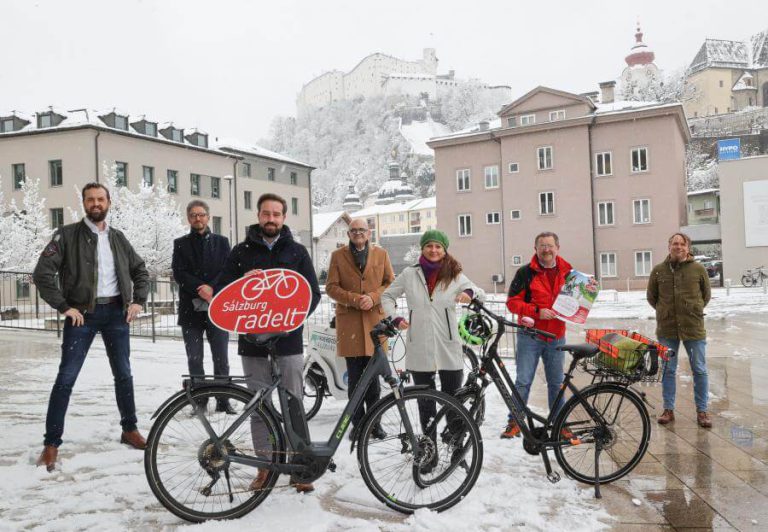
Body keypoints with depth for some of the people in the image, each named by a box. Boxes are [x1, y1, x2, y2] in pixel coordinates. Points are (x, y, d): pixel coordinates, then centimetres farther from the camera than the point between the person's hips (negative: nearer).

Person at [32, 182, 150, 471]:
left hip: (116, 312, 4)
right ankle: (51, 443, 6)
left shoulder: (118, 238, 11)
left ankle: (129, 429, 24)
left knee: (123, 374, 9)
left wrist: (138, 301, 6)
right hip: (82, 314, -3)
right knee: (66, 378, -3)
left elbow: (141, 271, 19)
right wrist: (64, 307, -11)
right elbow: (42, 273, -8)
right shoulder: (67, 234, -2)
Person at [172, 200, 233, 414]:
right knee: (194, 359, 3)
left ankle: (223, 400, 10)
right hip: (191, 308, 1)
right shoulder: (181, 244, 10)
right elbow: (178, 273, -3)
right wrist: (201, 289, -17)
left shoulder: (221, 242, 11)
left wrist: (212, 288, -17)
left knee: (221, 358, 0)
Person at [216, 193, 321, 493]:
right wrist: (243, 280, -12)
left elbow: (313, 293, 7)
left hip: (289, 342, -1)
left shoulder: (297, 252, 8)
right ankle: (265, 466, 20)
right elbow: (221, 291, 7)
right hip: (252, 342, 1)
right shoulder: (241, 251, 9)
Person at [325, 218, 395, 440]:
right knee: (354, 378, 3)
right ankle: (357, 423, 15)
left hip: (375, 319, 1)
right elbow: (331, 287, 1)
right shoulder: (338, 256, 7)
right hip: (349, 322, -1)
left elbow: (391, 283, 8)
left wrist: (373, 297, -9)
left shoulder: (381, 254, 11)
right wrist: (355, 299, -13)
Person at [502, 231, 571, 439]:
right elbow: (512, 301, -8)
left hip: (556, 338, 3)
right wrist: (537, 311, -19)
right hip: (530, 337, -3)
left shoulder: (567, 272, 8)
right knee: (523, 381, -2)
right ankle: (515, 422, 9)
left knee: (556, 383, 11)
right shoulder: (526, 272, -4)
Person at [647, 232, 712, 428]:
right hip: (666, 330, 1)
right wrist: (665, 311, 10)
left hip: (694, 328, -1)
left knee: (699, 370, 6)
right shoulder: (658, 270, 1)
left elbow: (706, 295, 12)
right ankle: (668, 409, 20)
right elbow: (651, 296, 13)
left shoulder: (698, 269, -1)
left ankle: (702, 411, 18)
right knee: (668, 370, 9)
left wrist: (694, 310, 8)